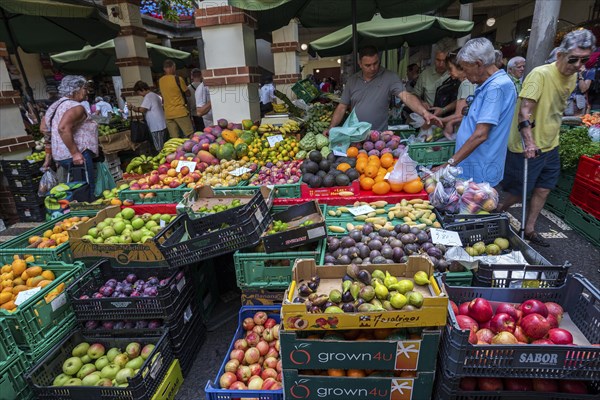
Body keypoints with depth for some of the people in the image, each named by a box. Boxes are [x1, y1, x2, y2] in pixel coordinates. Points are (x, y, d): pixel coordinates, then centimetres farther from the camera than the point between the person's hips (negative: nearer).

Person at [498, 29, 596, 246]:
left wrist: (552, 135, 21)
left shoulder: (572, 76, 7)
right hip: (527, 146, -9)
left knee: (544, 188, 15)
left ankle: (529, 229, 30)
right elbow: (525, 109, -30)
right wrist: (528, 141, -40)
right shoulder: (540, 74, -20)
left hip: (549, 145, 9)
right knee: (520, 191, 2)